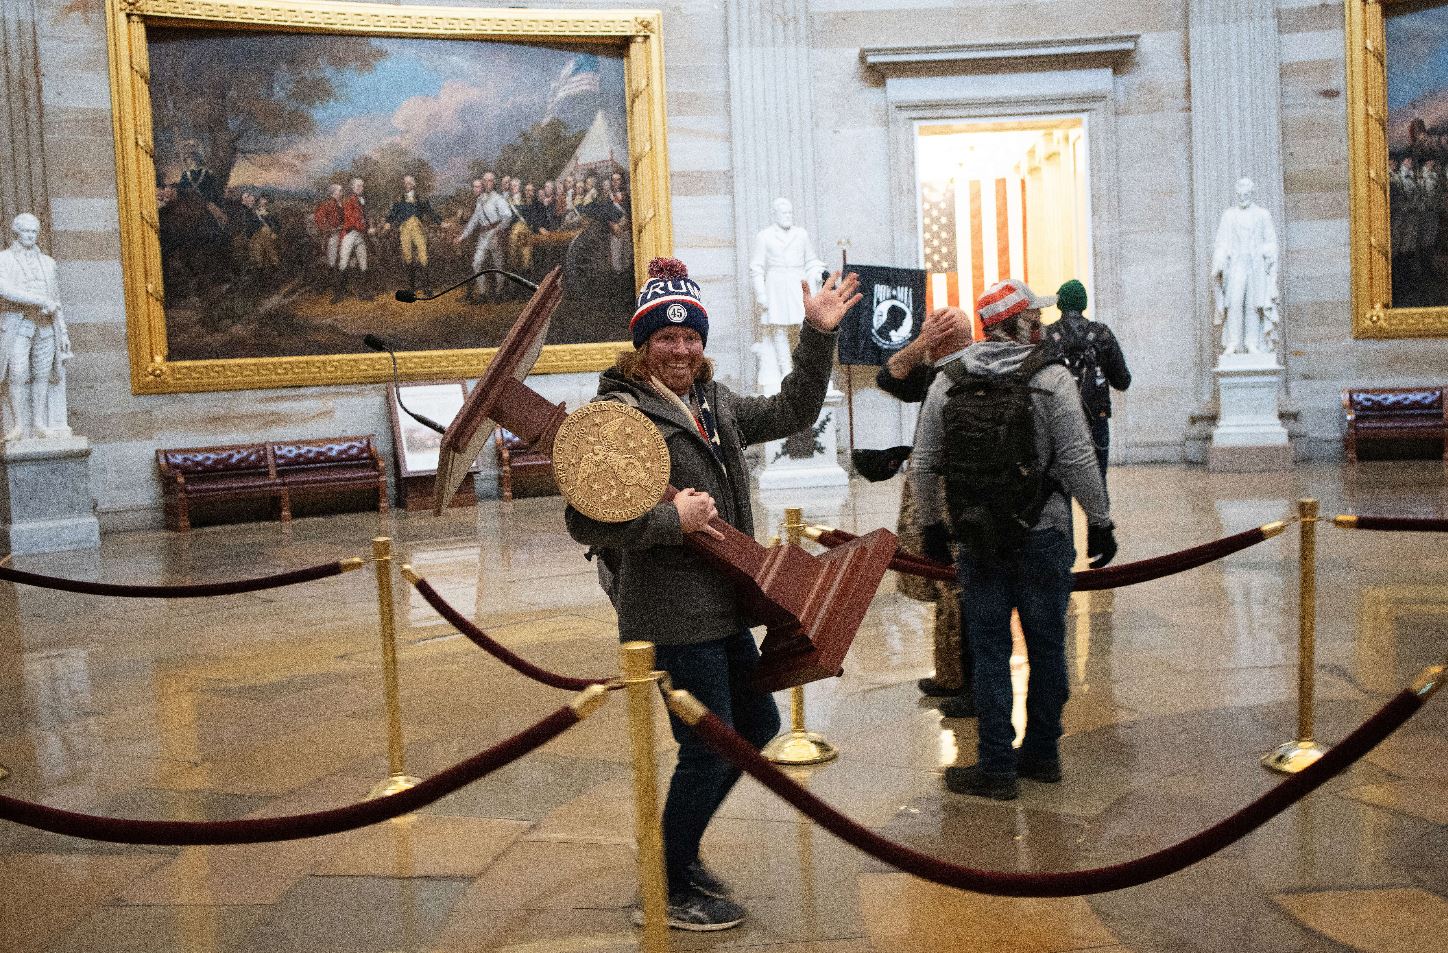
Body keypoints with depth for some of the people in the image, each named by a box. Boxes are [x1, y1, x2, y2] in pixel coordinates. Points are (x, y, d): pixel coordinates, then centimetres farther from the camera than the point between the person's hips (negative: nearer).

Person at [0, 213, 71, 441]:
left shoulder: (47, 262, 17)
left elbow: (55, 298, 19)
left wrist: (63, 330, 13)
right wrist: (40, 301, -19)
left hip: (45, 324, 4)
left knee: (42, 374, 1)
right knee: (19, 375, -10)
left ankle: (39, 423, 4)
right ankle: (19, 426, -9)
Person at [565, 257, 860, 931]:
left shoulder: (715, 403, 11)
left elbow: (791, 414, 19)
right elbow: (584, 522, -21)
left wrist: (818, 336, 11)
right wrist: (672, 519, -23)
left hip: (722, 608, 9)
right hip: (672, 616, -9)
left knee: (758, 725, 20)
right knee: (710, 751, 0)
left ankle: (680, 850, 37)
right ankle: (669, 889, 22)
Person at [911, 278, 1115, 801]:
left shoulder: (947, 382, 2)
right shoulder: (1051, 377, -7)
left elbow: (923, 464, 5)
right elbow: (1078, 460, -10)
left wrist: (931, 523, 17)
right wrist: (1100, 521, 1)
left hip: (977, 538, 2)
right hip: (1043, 536, -2)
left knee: (989, 650, 7)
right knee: (1046, 645, 12)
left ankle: (996, 767, 10)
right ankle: (1041, 754, 23)